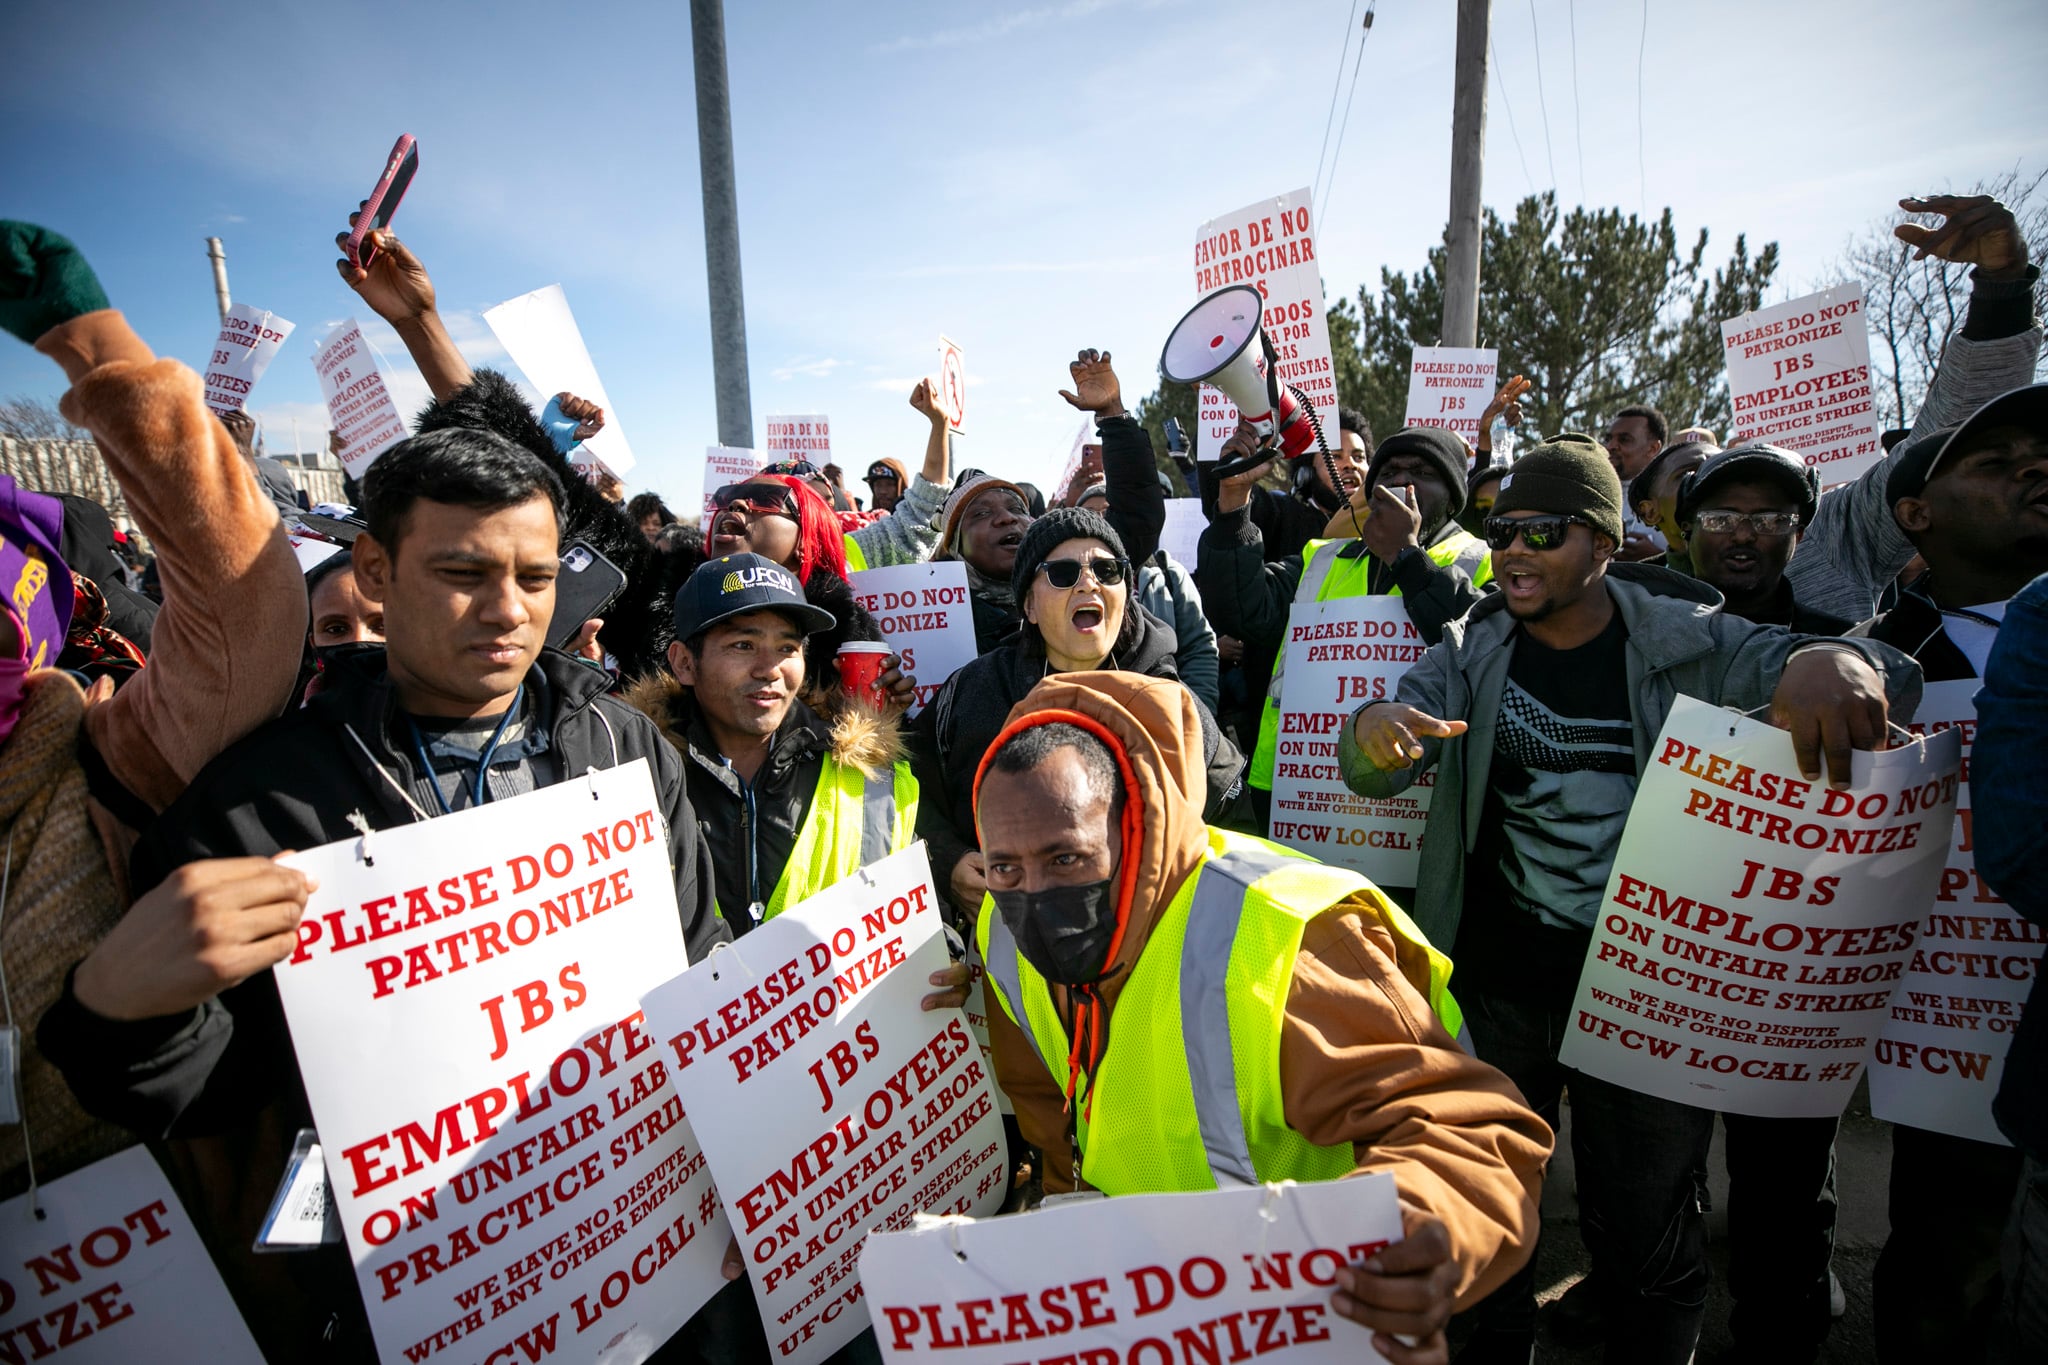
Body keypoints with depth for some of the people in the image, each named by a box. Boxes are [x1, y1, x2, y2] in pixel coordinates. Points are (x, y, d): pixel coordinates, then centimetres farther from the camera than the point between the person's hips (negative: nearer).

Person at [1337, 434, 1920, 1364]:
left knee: (1645, 1239, 13)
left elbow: (1889, 680, -11)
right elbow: (1374, 773, -7)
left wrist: (1837, 663, -36)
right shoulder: (1471, 652, 0)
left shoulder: (1689, 643, -5)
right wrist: (1374, 730, -33)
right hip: (1497, 988, 2)